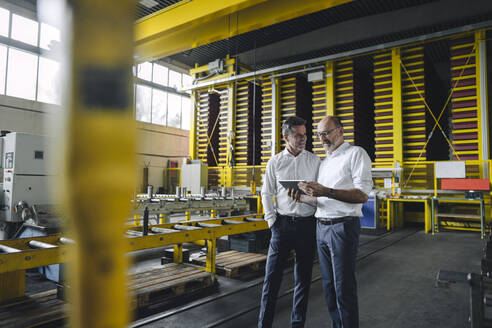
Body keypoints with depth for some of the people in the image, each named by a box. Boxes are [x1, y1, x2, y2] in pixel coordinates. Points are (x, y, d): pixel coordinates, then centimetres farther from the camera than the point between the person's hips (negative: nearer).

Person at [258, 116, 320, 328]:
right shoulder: (275, 162, 3)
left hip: (307, 224, 1)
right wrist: (272, 221, -1)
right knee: (272, 277, 2)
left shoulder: (314, 161, 5)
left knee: (303, 277, 10)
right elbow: (267, 194, 7)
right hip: (283, 223, -1)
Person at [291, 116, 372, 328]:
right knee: (328, 285, 14)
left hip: (343, 226, -7)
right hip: (321, 227, 7)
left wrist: (326, 192, -25)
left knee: (344, 289, -1)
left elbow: (362, 195, -15)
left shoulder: (355, 154, -4)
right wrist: (301, 198, -2)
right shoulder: (324, 162, 19)